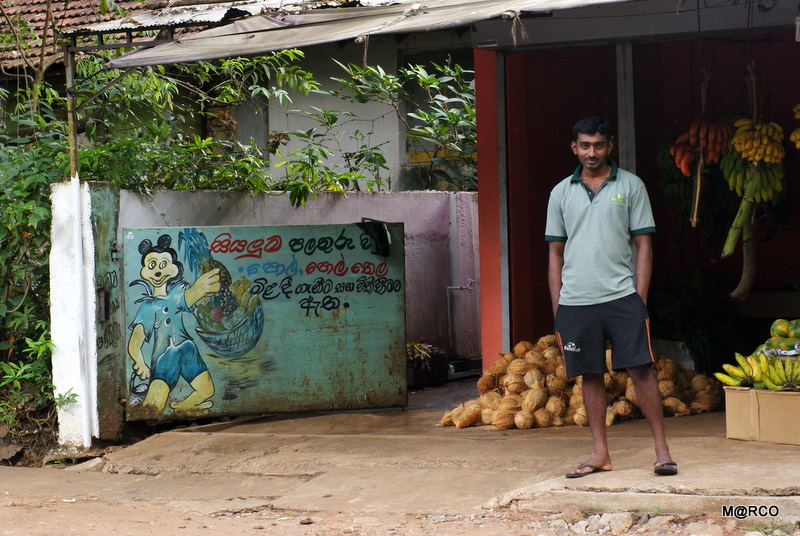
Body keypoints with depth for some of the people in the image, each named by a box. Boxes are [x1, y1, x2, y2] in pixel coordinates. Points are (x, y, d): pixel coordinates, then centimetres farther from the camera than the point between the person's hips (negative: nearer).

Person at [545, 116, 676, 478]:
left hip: (621, 296, -2)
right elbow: (555, 253, 13)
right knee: (590, 375, 7)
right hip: (575, 301, 2)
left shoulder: (630, 186, 5)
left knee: (640, 368, -6)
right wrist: (557, 309, 7)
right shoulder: (561, 193, 11)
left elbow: (643, 244, 3)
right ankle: (600, 453, 14)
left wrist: (640, 300, -5)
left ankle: (662, 449, -1)